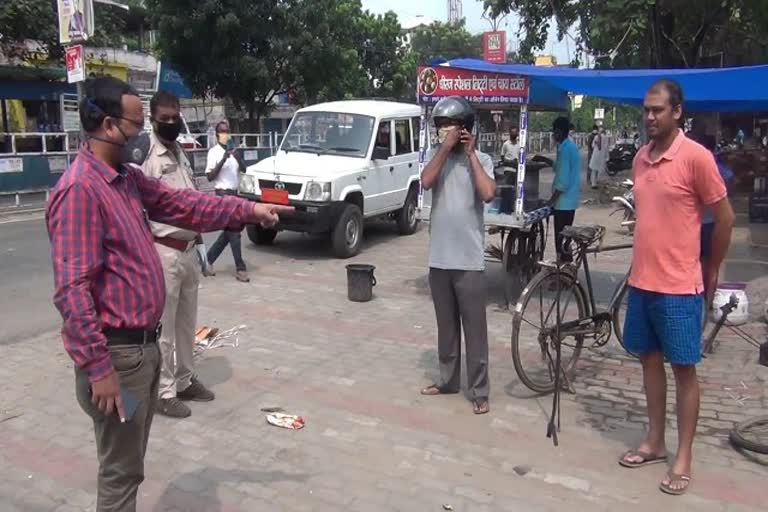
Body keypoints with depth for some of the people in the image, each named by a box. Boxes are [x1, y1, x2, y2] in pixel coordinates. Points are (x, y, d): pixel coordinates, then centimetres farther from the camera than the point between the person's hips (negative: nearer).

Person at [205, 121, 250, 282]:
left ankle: (209, 259, 25)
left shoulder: (232, 151, 13)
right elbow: (210, 176, -12)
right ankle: (240, 269, -4)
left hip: (234, 193, 8)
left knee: (229, 231, 13)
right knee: (234, 231, -8)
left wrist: (238, 158, -11)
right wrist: (222, 161, -21)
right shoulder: (214, 152, -7)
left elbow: (244, 169, 8)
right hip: (223, 193, -8)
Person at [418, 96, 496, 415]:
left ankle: (479, 391, 12)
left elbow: (488, 194, -19)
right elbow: (426, 182, -14)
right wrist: (446, 147, -14)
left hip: (469, 260, -3)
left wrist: (470, 153, -12)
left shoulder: (481, 160, -1)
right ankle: (447, 380, 29)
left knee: (474, 329, 3)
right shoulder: (435, 155, 6)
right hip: (439, 258, 3)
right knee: (446, 326, 16)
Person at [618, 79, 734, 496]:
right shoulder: (640, 158, 8)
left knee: (684, 369, 5)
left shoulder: (696, 156, -12)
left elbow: (725, 218, -6)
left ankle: (683, 457, 17)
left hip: (679, 286, -7)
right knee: (649, 360, 15)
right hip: (641, 281, 7)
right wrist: (643, 264, 16)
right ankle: (655, 442, 30)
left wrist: (711, 273, 3)